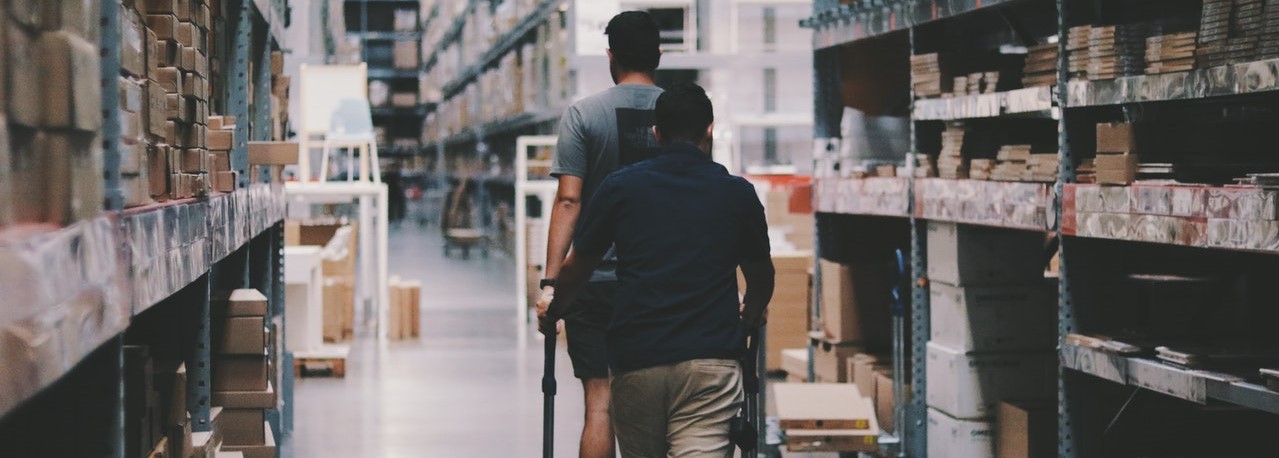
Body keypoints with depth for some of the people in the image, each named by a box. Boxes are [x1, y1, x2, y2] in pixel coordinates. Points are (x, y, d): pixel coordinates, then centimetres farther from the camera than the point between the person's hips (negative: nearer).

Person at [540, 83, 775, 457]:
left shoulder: (620, 187, 5)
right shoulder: (738, 193, 7)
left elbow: (575, 270, 14)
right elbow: (761, 280, 22)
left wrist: (550, 314, 35)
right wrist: (750, 317, 45)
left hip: (635, 360, 1)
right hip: (710, 360, -1)